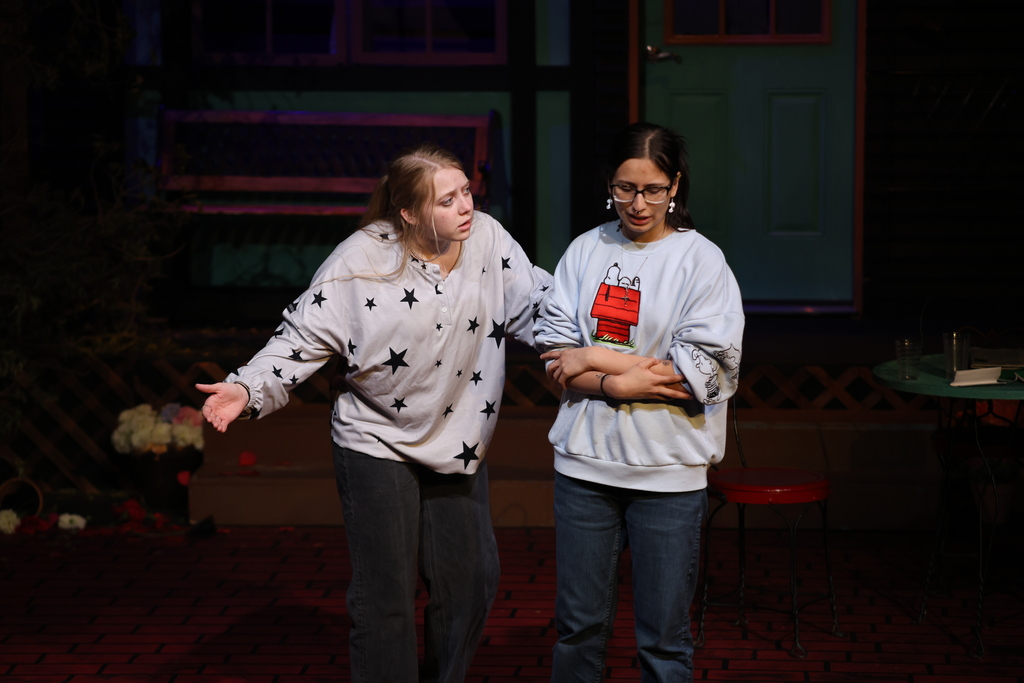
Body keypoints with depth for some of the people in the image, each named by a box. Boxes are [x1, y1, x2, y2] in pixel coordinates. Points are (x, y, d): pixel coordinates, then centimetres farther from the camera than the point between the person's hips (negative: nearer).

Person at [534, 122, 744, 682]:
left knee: (663, 638, 4)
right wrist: (621, 384, -16)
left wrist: (596, 358, -10)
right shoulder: (585, 251, 7)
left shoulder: (701, 259, -3)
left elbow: (704, 372, -12)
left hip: (668, 470, -3)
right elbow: (556, 354, 2)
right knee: (578, 625, 11)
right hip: (585, 461, 3)